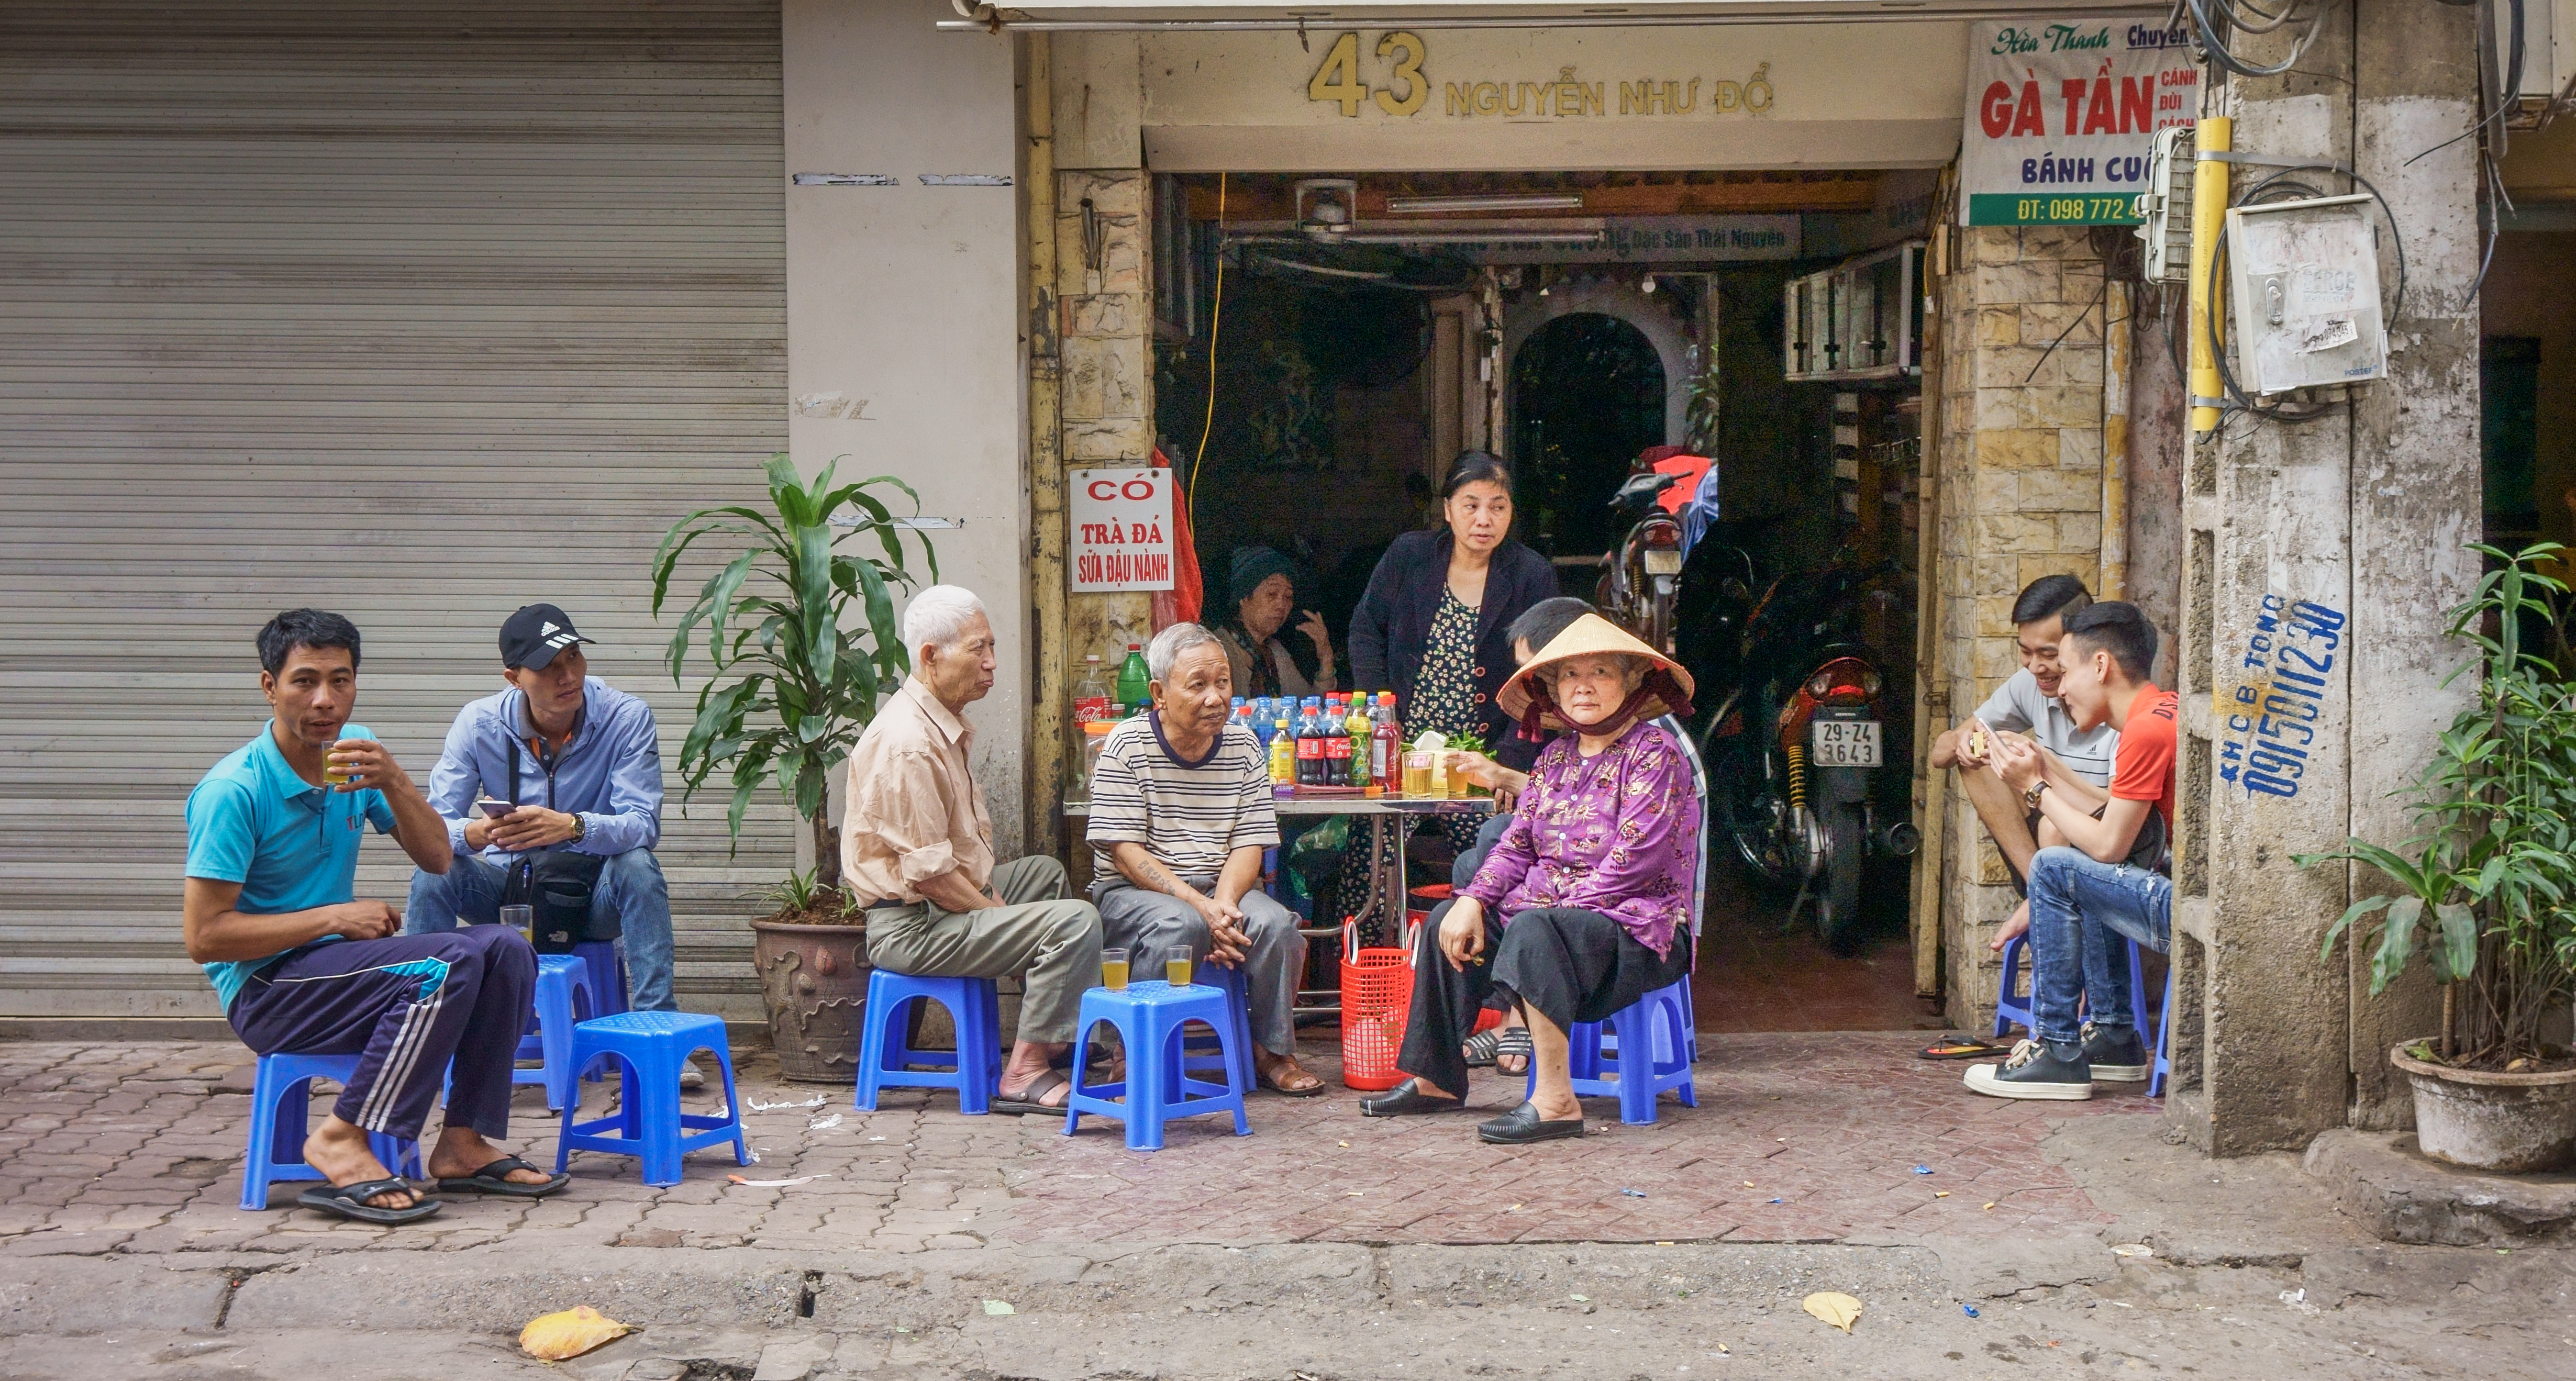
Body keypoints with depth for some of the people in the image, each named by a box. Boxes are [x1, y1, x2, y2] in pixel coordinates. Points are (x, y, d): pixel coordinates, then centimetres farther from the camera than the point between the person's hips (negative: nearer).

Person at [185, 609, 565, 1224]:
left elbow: (435, 858, 4)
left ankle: (463, 1144, -7)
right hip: (266, 989, -7)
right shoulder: (233, 791, -17)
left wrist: (394, 782, -14)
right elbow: (203, 936, -19)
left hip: (336, 962, 7)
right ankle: (342, 1140, -20)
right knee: (446, 966, -27)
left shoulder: (354, 750, 5)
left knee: (504, 951, -10)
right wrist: (335, 917, -17)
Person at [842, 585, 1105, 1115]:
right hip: (912, 926, -11)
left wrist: (993, 903, 8)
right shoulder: (907, 743, -23)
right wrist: (997, 913, -13)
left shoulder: (946, 725, 12)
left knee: (1044, 872, 31)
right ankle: (1023, 1075, -15)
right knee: (1076, 921, -22)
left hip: (947, 904, 11)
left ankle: (1054, 1034, 31)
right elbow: (930, 872, -24)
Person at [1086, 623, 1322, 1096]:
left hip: (1220, 887, 4)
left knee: (1275, 924, -24)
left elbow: (1250, 844, 1)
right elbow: (1124, 852, -13)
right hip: (1132, 892, -4)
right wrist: (1202, 907, -23)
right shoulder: (1128, 745, -8)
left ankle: (1272, 1051, -3)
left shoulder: (1243, 747, 4)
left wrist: (1224, 903, -21)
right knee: (1181, 925, -35)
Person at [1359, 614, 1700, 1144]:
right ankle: (1437, 1080, 7)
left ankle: (1555, 1100, -36)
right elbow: (1517, 843, 10)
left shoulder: (1653, 752, -10)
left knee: (1532, 930, -34)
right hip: (1554, 914, 9)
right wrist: (1473, 901, -7)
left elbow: (1632, 862, -19)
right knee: (1448, 919, 2)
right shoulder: (1556, 757, 13)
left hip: (1640, 927, -8)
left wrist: (1558, 906, -19)